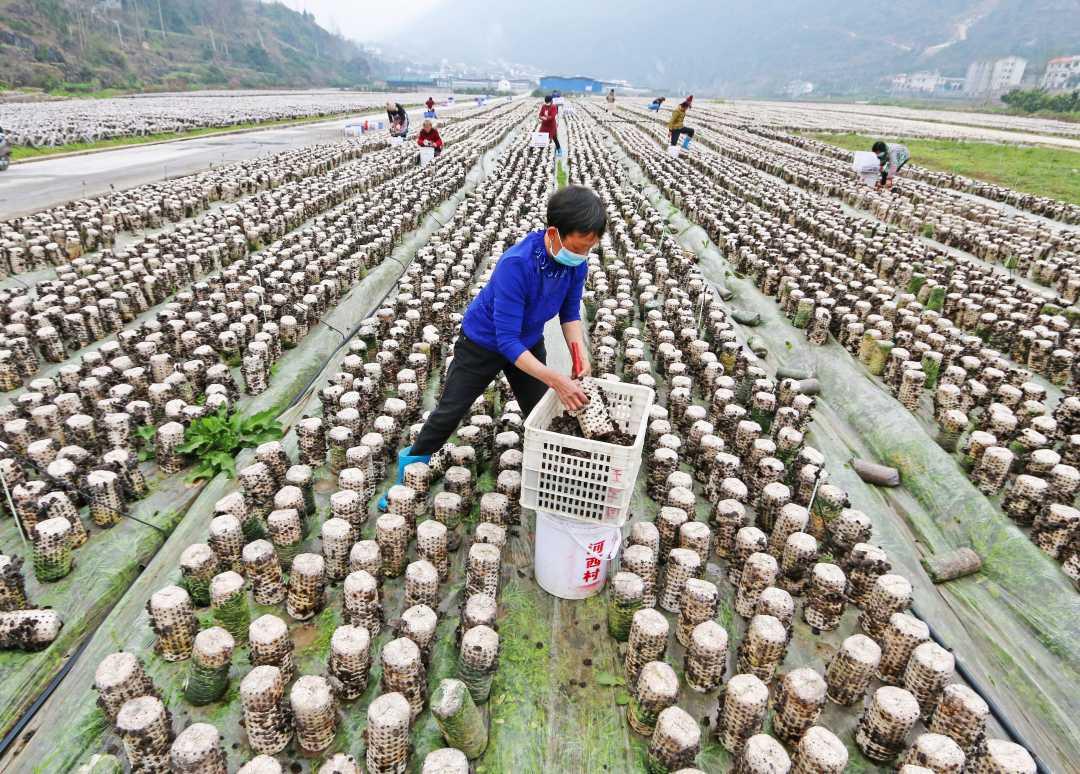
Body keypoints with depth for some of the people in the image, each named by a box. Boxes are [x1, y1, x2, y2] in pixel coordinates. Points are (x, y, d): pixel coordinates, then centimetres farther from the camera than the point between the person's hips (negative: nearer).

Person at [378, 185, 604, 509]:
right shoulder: (516, 264, -40)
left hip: (529, 344, 5)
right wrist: (556, 380, -45)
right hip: (483, 343, -5)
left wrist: (579, 348, -26)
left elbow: (570, 311, -6)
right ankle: (411, 465, 30)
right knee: (449, 412, 7)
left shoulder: (576, 263, -21)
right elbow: (507, 339, -40)